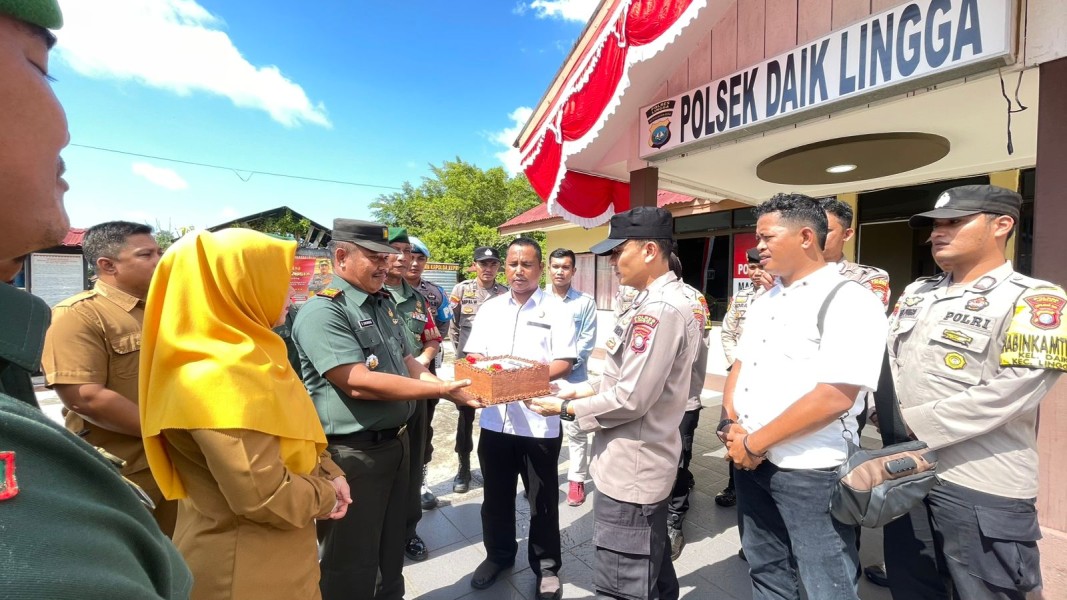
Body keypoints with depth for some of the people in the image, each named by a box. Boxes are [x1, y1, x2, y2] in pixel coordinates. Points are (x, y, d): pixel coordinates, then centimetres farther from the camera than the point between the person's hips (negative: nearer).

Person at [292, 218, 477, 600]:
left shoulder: (384, 303, 8)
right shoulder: (323, 311, -20)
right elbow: (359, 383, -28)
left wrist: (452, 392, -6)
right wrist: (441, 390, -24)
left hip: (395, 442, 8)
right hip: (352, 453, -8)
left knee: (391, 550, 25)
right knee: (353, 565, 11)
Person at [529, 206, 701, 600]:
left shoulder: (660, 309, -24)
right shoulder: (658, 302, 9)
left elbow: (631, 399, -25)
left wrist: (567, 408, -13)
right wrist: (589, 391, 8)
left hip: (631, 469, -10)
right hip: (643, 464, 10)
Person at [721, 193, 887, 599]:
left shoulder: (848, 301, -14)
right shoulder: (764, 301, 11)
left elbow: (835, 397, -23)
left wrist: (755, 443, -18)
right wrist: (731, 425, -5)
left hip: (811, 472, -7)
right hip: (750, 461, 7)